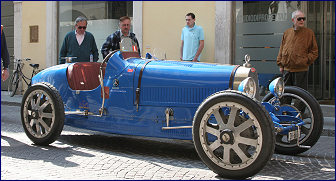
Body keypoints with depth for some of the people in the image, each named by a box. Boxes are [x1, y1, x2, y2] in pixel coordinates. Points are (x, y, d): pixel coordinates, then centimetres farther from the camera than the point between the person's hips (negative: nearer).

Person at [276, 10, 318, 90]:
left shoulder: (309, 33, 1)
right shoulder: (287, 32, 11)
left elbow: (314, 52, 2)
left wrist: (306, 60, -9)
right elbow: (281, 50, 15)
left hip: (301, 70, -3)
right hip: (286, 69, 4)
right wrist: (280, 64, 10)